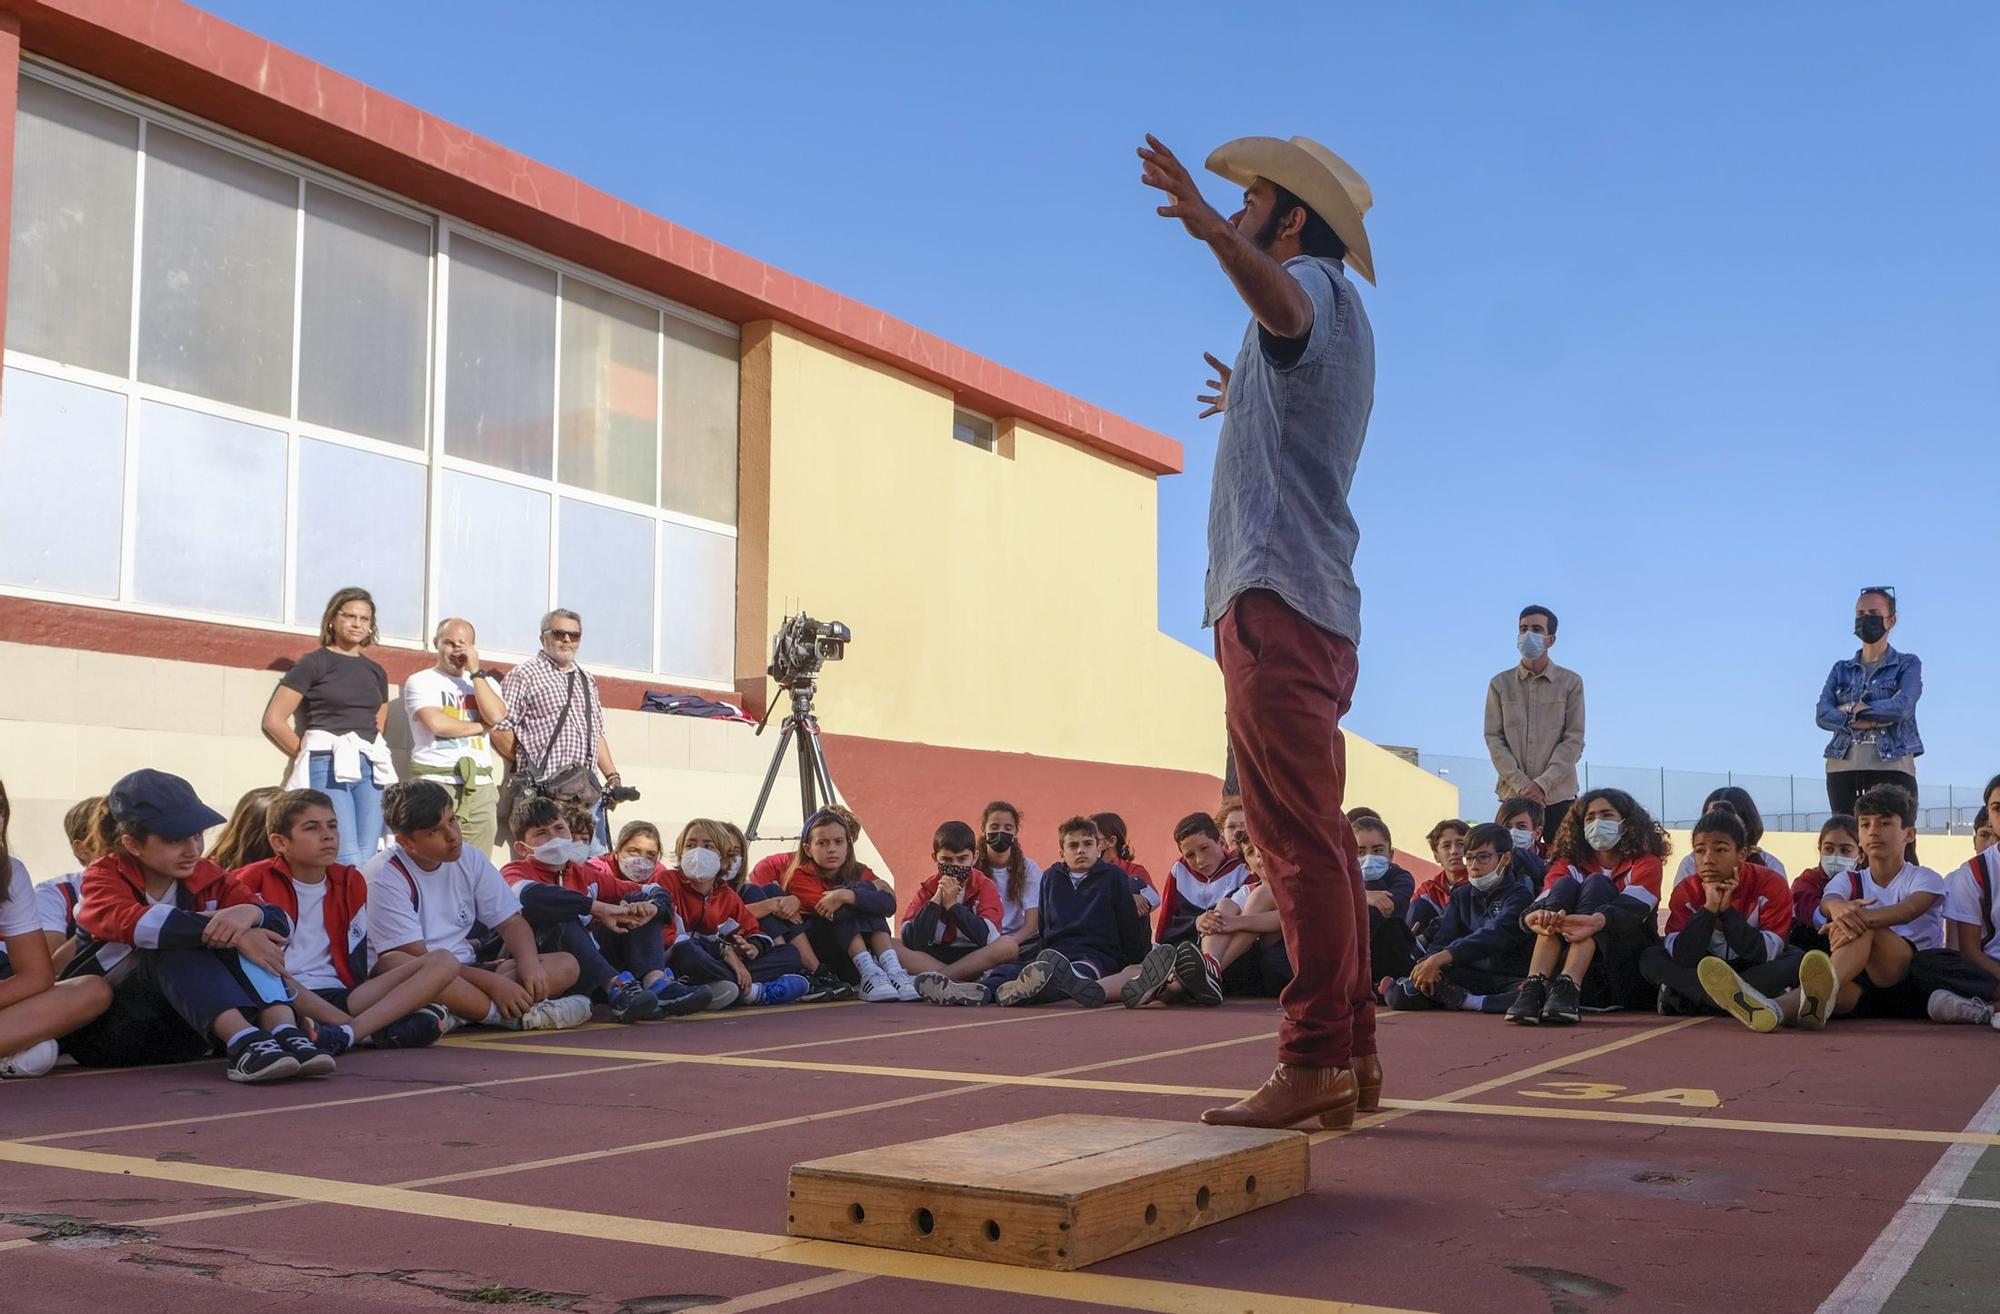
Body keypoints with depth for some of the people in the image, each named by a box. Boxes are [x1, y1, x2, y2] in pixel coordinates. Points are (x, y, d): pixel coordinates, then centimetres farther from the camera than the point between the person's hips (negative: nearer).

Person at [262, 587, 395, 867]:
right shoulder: (314, 663, 2)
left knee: (368, 860, -3)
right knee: (350, 863, -14)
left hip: (371, 770, 5)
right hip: (328, 768, -5)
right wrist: (308, 757, 2)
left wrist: (370, 757, 11)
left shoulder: (376, 671, 18)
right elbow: (273, 721, -2)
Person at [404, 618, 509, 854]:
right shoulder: (420, 681, 6)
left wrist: (476, 671, 0)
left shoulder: (486, 682, 19)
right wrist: (481, 727, 1)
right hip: (436, 781, -4)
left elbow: (496, 716, -2)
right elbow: (436, 723, -11)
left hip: (480, 784, 4)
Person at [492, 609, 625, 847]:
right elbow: (499, 728, -7)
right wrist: (529, 765, -4)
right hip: (543, 790, -7)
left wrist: (613, 776, 15)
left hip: (586, 792, 7)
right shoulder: (524, 675, 0)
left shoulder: (587, 680, 22)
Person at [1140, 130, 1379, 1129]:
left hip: (1277, 597, -11)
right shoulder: (1337, 318, 28)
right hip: (1315, 604, 11)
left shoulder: (1315, 285, -3)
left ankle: (1315, 1060, -15)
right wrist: (1249, 402, 67)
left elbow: (1280, 302, -31)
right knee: (1313, 838, 12)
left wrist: (1210, 227, -49)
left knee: (1299, 837, -14)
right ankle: (1352, 1051, 17)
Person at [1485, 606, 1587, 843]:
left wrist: (1543, 784, -12)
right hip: (1513, 795, 1)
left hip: (1558, 795, -1)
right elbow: (1493, 738, 3)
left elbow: (1574, 739, -1)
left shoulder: (1570, 682, 5)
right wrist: (1520, 783, -10)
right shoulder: (1500, 684, 9)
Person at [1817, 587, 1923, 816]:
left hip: (1892, 768, -3)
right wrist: (1867, 721, -12)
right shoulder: (1842, 669, 17)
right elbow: (1822, 715, 2)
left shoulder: (1908, 664, 9)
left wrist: (1851, 709, -3)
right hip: (1843, 768, 3)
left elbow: (1902, 707, -10)